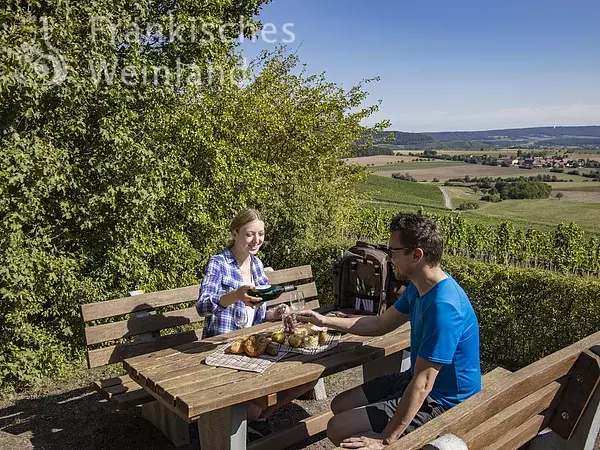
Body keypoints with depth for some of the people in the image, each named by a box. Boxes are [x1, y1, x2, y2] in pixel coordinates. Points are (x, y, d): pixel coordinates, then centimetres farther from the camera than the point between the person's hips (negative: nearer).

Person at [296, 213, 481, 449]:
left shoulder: (443, 307, -32)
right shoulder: (418, 287, 0)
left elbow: (422, 385, -30)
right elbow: (380, 324, 13)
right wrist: (325, 321, 10)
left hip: (440, 401, -9)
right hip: (414, 379, 9)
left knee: (338, 430, -12)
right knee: (340, 405, 12)